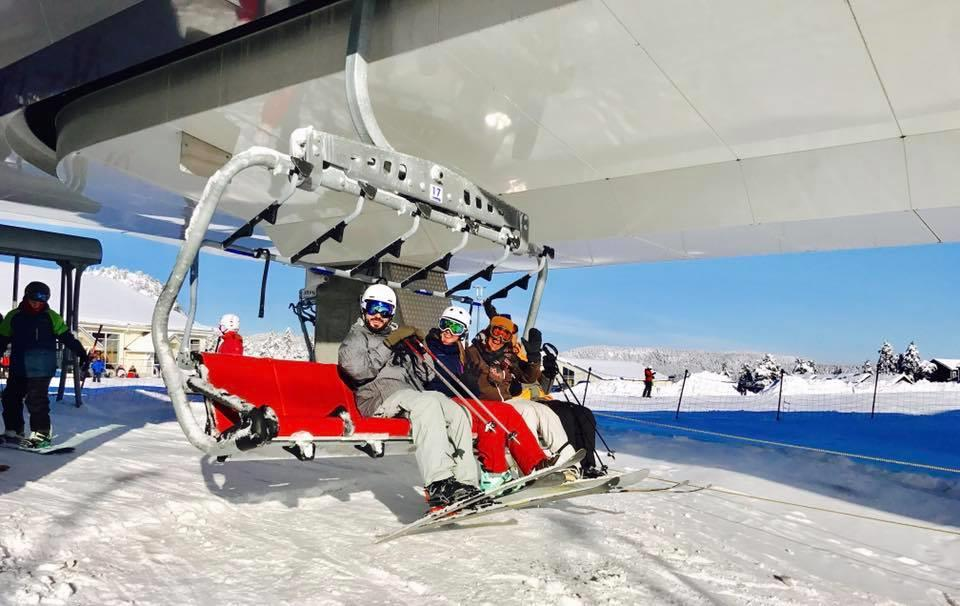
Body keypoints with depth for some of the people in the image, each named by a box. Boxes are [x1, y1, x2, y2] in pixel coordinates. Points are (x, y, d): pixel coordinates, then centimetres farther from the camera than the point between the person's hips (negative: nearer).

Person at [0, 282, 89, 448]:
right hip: (18, 367, 5)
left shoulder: (51, 317, -1)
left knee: (36, 400, -9)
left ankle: (41, 434, 1)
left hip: (41, 367, -5)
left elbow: (67, 337, -1)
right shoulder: (14, 316, 7)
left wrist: (82, 353, -7)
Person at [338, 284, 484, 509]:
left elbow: (424, 376, 25)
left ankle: (466, 482, -26)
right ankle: (439, 484, -46)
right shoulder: (355, 337, 17)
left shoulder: (398, 335, 32)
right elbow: (358, 369, -7)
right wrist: (388, 344, -7)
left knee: (457, 412, -20)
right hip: (380, 394, -6)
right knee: (427, 403, -36)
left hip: (412, 392, 6)